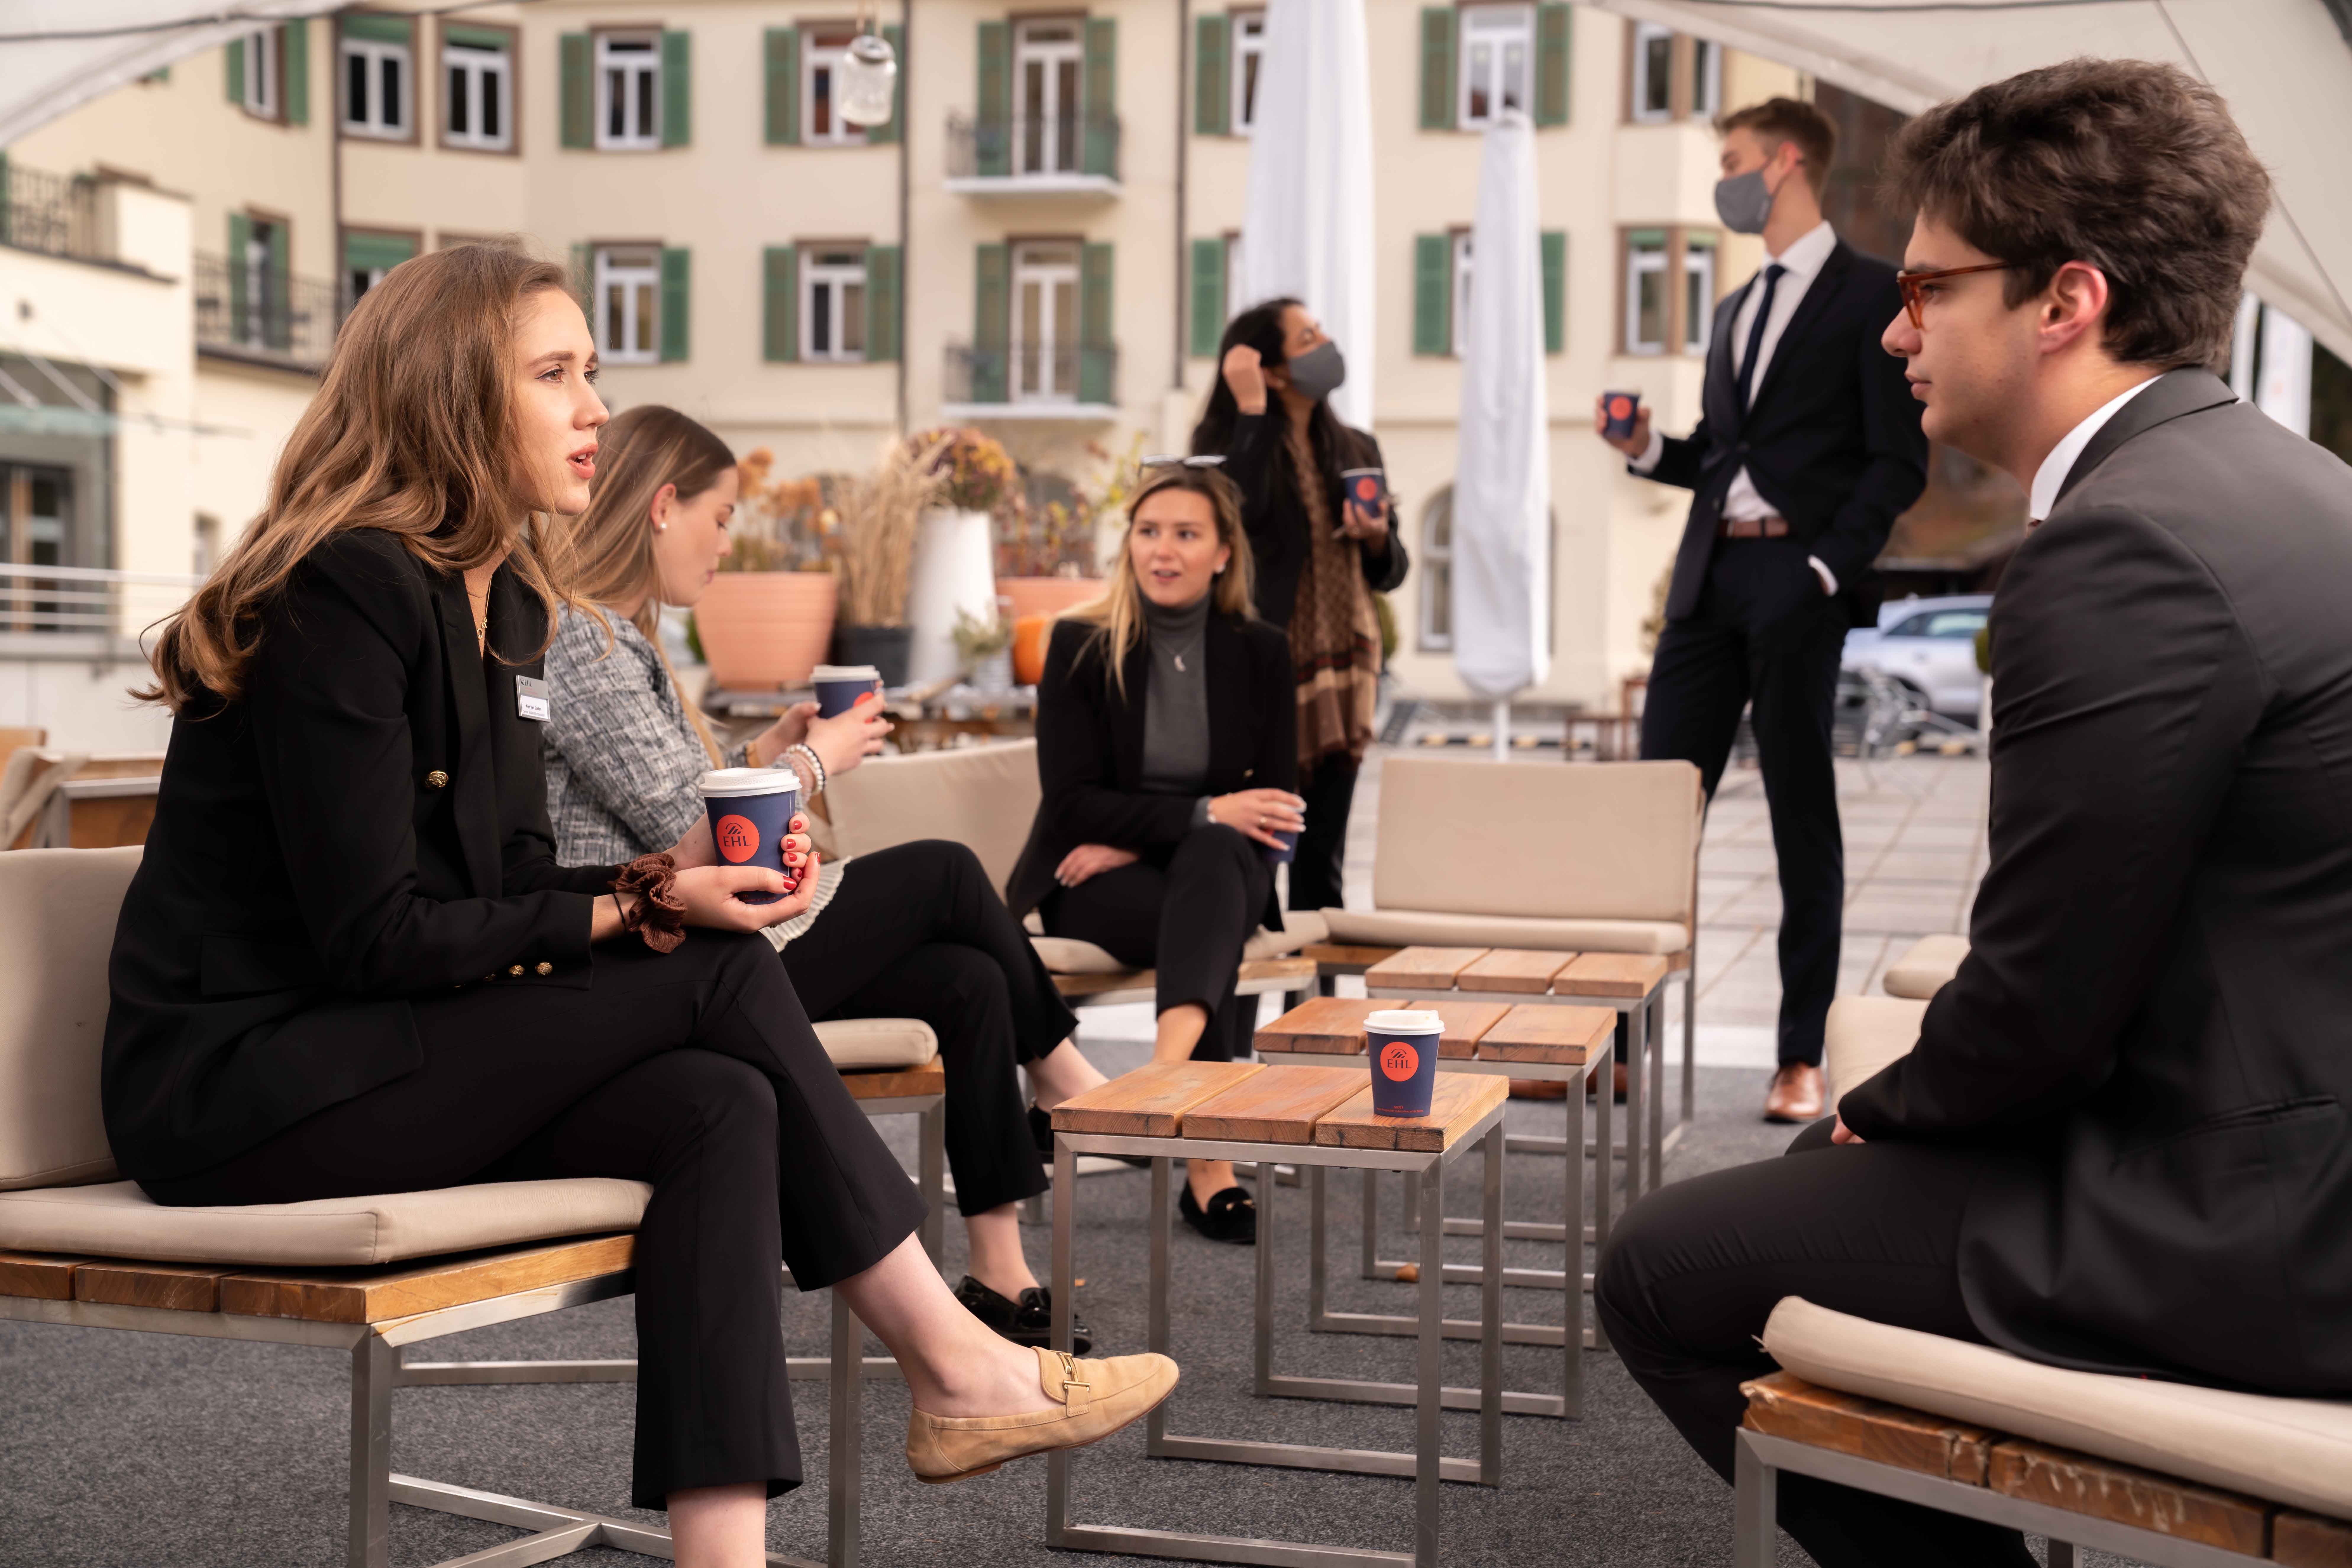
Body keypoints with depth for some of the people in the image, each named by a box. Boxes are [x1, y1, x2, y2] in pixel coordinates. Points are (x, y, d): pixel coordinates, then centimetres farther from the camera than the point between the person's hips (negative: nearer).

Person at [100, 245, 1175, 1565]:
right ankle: (955, 1373, -7)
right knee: (720, 979, -18)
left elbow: (508, 880, 13)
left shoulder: (507, 597, 12)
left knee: (721, 1110, -18)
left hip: (369, 1056, 8)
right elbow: (375, 935, -19)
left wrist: (655, 880, -7)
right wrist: (641, 912, -14)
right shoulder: (345, 592, -16)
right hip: (238, 1086, -8)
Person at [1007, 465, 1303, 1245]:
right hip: (1093, 880, -2)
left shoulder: (1260, 652, 6)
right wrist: (1201, 815, -21)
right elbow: (1072, 800, -8)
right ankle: (1210, 1168, -40)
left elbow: (1274, 801, 1)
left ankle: (1166, 1068, -58)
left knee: (1214, 855, -36)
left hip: (1222, 866, 2)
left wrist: (1139, 840, -12)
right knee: (1211, 925, -35)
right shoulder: (1080, 646, -1)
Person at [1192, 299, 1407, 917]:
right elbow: (1240, 511, -25)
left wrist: (1377, 539, -5)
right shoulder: (1228, 442, -2)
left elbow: (1390, 573, 17)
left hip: (1342, 667, 5)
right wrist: (1253, 412, -19)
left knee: (1322, 859, 6)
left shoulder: (1355, 450, 13)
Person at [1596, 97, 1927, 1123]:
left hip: (1798, 577, -7)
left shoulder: (1871, 294, -1)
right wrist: (1647, 448, 5)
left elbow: (1900, 460, -7)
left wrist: (1831, 567, -16)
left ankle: (1803, 1058, 6)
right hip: (1710, 575, 7)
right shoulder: (1734, 313, 22)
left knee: (1804, 822, -1)